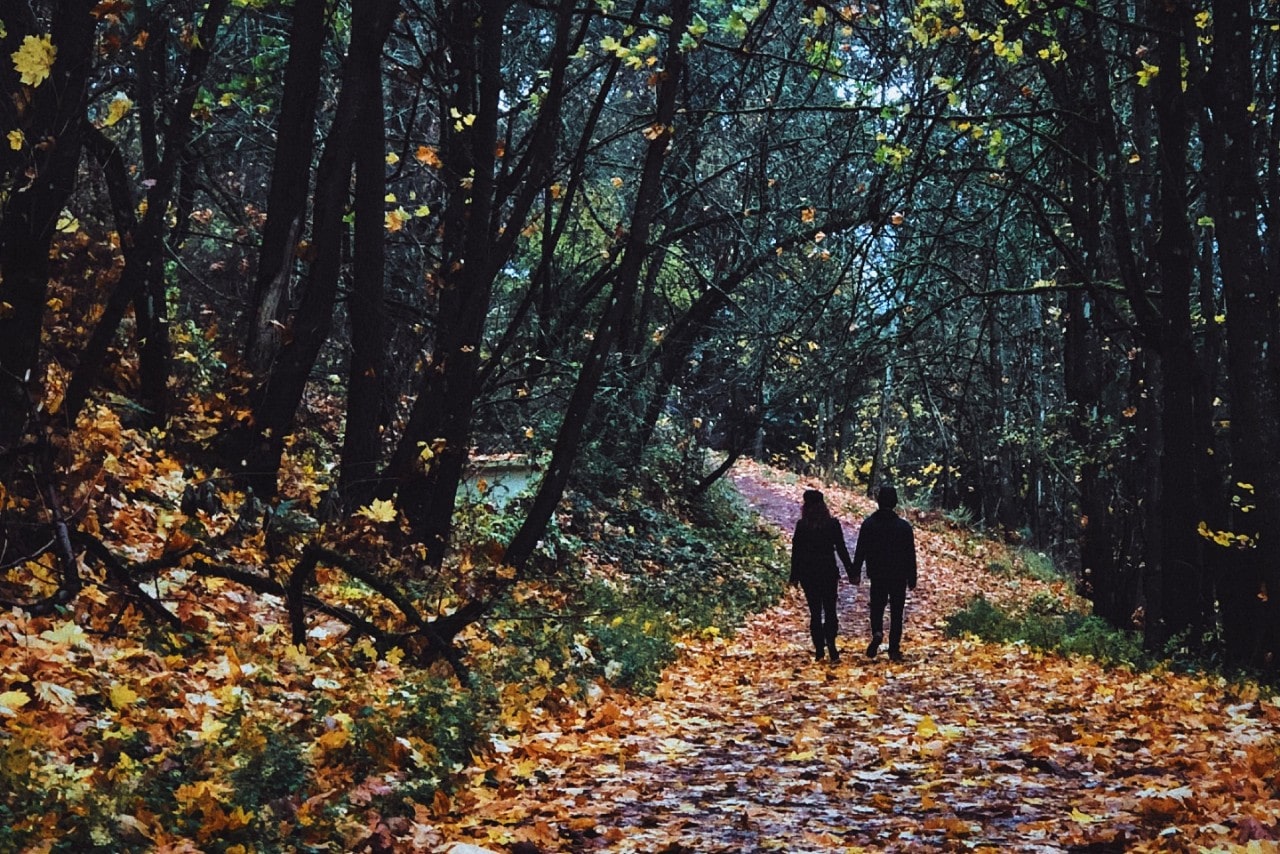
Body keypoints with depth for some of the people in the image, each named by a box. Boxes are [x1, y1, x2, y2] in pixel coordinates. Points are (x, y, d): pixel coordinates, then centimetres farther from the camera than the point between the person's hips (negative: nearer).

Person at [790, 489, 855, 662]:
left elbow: (796, 552, -4)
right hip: (829, 573, 0)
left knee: (815, 612, 8)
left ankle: (819, 650, 8)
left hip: (808, 574, 0)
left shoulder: (801, 526, -5)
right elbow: (841, 549, -1)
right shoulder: (833, 524, -4)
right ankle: (831, 644, -12)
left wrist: (794, 576, 3)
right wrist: (850, 571, 7)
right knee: (830, 610, 7)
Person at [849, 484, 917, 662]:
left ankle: (877, 633, -15)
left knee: (877, 607, 14)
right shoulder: (904, 526, -5)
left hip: (877, 576, 0)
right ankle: (894, 649, 5)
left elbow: (860, 551, -2)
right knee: (896, 612, 7)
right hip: (899, 576, 0)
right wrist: (912, 579, 5)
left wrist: (855, 572, 7)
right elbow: (911, 555, -2)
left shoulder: (868, 524, -5)